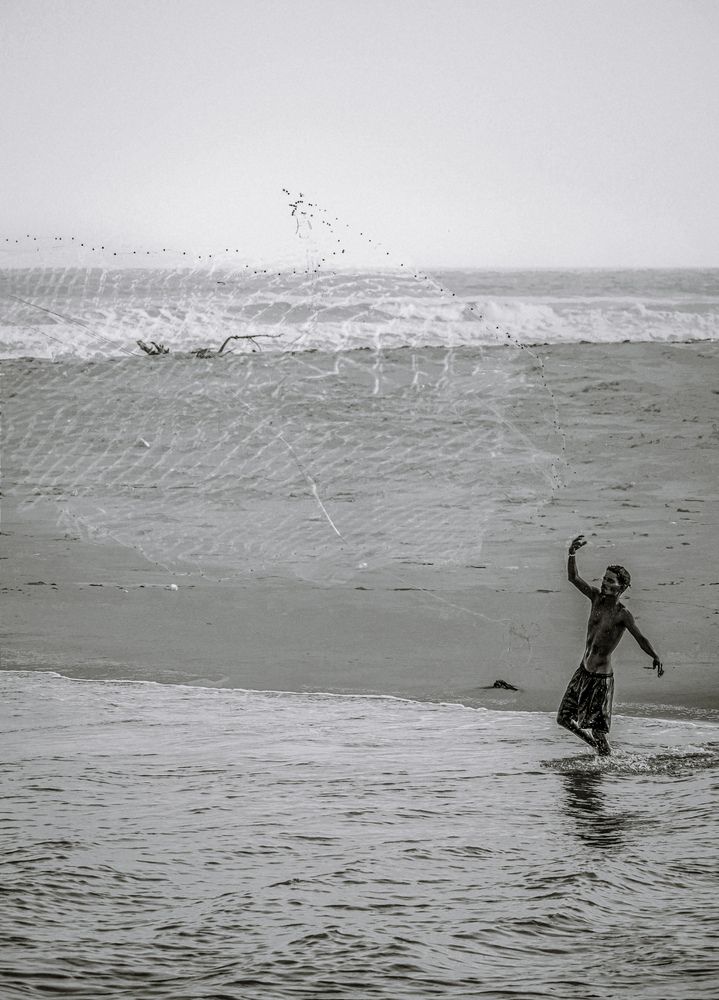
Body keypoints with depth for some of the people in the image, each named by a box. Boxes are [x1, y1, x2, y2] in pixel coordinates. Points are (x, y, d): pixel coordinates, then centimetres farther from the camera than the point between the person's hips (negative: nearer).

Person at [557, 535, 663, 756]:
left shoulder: (622, 615, -16)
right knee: (564, 719, 13)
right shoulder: (597, 598, 1)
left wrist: (655, 657, -45)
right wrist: (572, 553, -17)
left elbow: (641, 639, -26)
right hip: (583, 671, 7)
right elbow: (573, 578, 0)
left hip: (601, 677, -7)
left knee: (597, 729, -7)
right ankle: (595, 745, 33)